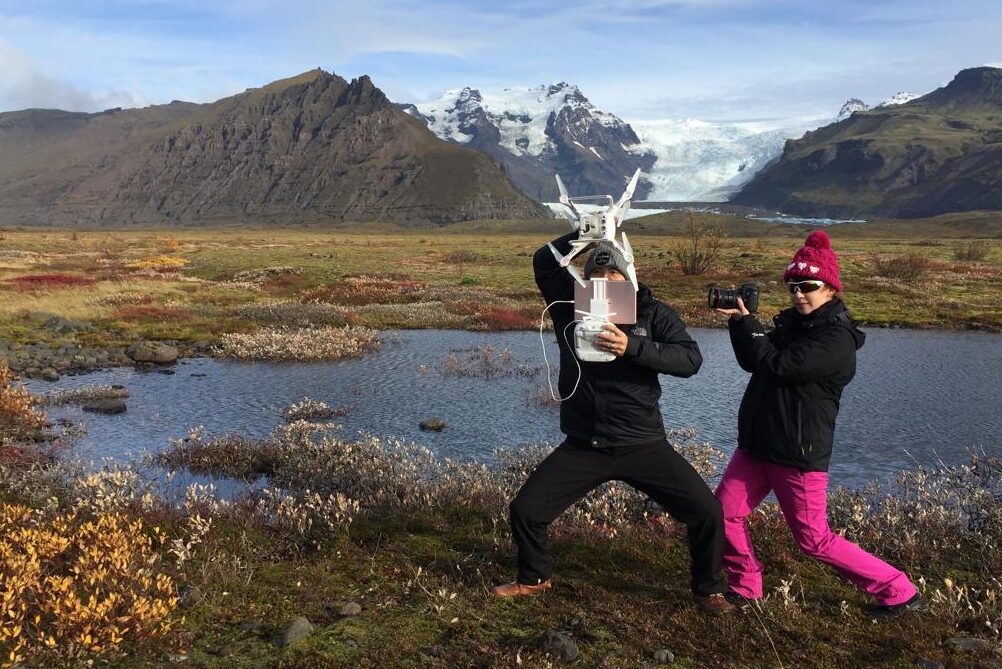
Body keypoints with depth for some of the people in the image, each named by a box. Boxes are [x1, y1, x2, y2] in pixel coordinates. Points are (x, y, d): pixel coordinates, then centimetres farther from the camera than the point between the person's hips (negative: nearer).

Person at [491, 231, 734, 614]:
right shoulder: (571, 307, 2)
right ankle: (535, 578, 30)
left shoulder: (653, 314, -3)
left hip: (643, 445, -1)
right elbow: (543, 262, -1)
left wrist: (633, 347, -27)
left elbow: (690, 359, -15)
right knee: (525, 510, -1)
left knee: (707, 512, -6)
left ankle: (709, 590, 21)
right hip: (582, 447, 1)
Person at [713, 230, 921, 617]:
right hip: (757, 445, 8)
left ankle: (898, 592, 16)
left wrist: (746, 323, -15)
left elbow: (779, 365, -24)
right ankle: (745, 588, 23)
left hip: (799, 455, -8)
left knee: (814, 541, 0)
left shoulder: (836, 339, -18)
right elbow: (753, 362, 14)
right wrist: (739, 323, -1)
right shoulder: (793, 322, 10)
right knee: (723, 514, 3)